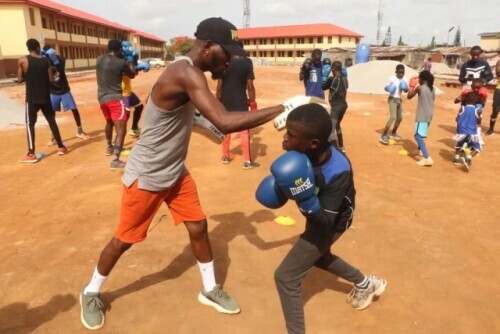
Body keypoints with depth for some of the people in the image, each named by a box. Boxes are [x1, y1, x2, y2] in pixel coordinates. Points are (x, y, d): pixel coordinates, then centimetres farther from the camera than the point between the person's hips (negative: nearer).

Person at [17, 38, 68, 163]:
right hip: (45, 97, 2)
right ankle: (61, 147, 19)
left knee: (30, 124, 2)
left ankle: (31, 154, -3)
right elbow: (51, 79, -1)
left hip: (31, 98, -2)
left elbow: (20, 80, -2)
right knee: (52, 121, 14)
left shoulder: (22, 61, -5)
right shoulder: (45, 61, 1)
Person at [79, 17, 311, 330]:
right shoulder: (186, 73, -30)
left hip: (175, 173, 9)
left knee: (198, 228, 12)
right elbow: (224, 123, -42)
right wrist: (284, 108, -38)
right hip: (146, 177, -8)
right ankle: (91, 293, 35)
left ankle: (210, 290, 32)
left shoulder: (190, 72, 2)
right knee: (124, 240, 9)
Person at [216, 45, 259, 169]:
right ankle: (247, 161, 5)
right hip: (241, 102, -2)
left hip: (226, 101, 2)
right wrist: (253, 103, -1)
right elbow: (250, 86, -8)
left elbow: (219, 86, -4)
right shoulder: (247, 63, -5)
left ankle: (225, 156, 26)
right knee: (244, 131, 4)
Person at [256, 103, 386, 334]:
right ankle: (365, 284, 56)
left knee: (285, 277, -7)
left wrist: (305, 199, -49)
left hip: (332, 222, -7)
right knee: (316, 256, 33)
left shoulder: (337, 172, -40)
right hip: (320, 212, 8)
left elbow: (325, 224, -35)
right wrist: (282, 186, -16)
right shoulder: (305, 152, -25)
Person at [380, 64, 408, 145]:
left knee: (399, 118, 16)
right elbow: (386, 87, -7)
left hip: (399, 100, 7)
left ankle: (393, 133, 36)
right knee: (393, 117, -21)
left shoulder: (404, 80, 3)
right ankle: (384, 135, -19)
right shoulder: (392, 79, -12)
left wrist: (405, 88, -16)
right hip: (392, 99, -7)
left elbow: (406, 90, 6)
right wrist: (388, 88, -30)